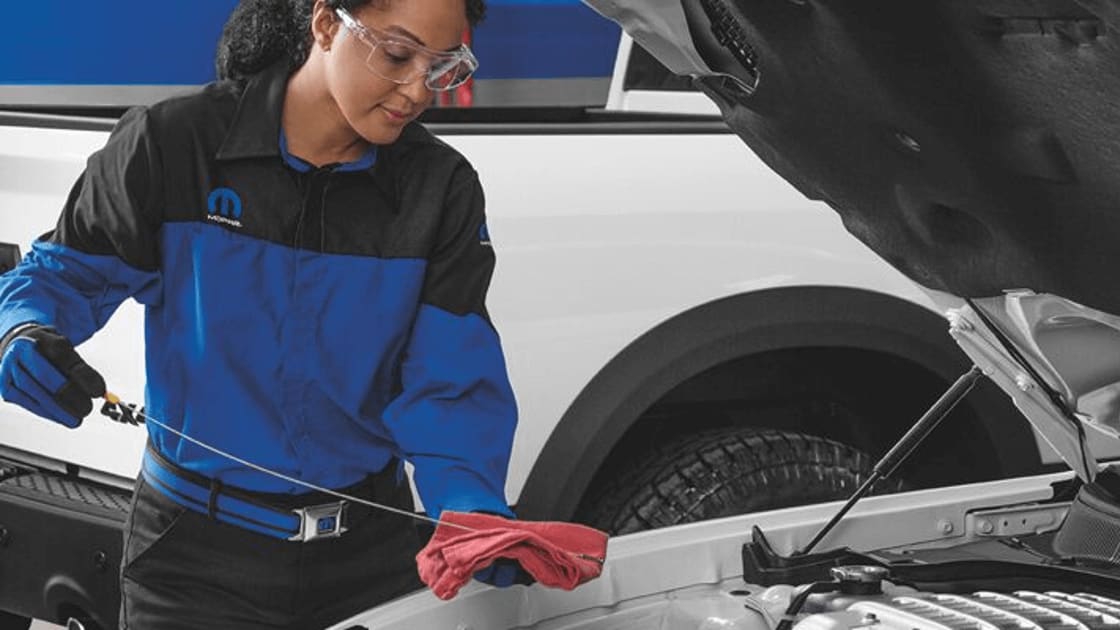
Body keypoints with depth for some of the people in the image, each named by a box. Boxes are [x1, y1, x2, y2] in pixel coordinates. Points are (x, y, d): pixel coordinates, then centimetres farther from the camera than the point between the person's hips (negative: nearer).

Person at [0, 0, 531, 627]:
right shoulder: (174, 143, -11)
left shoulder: (443, 190, -5)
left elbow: (451, 387, -11)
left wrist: (476, 517, -29)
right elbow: (67, 272, -1)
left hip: (371, 553, 2)